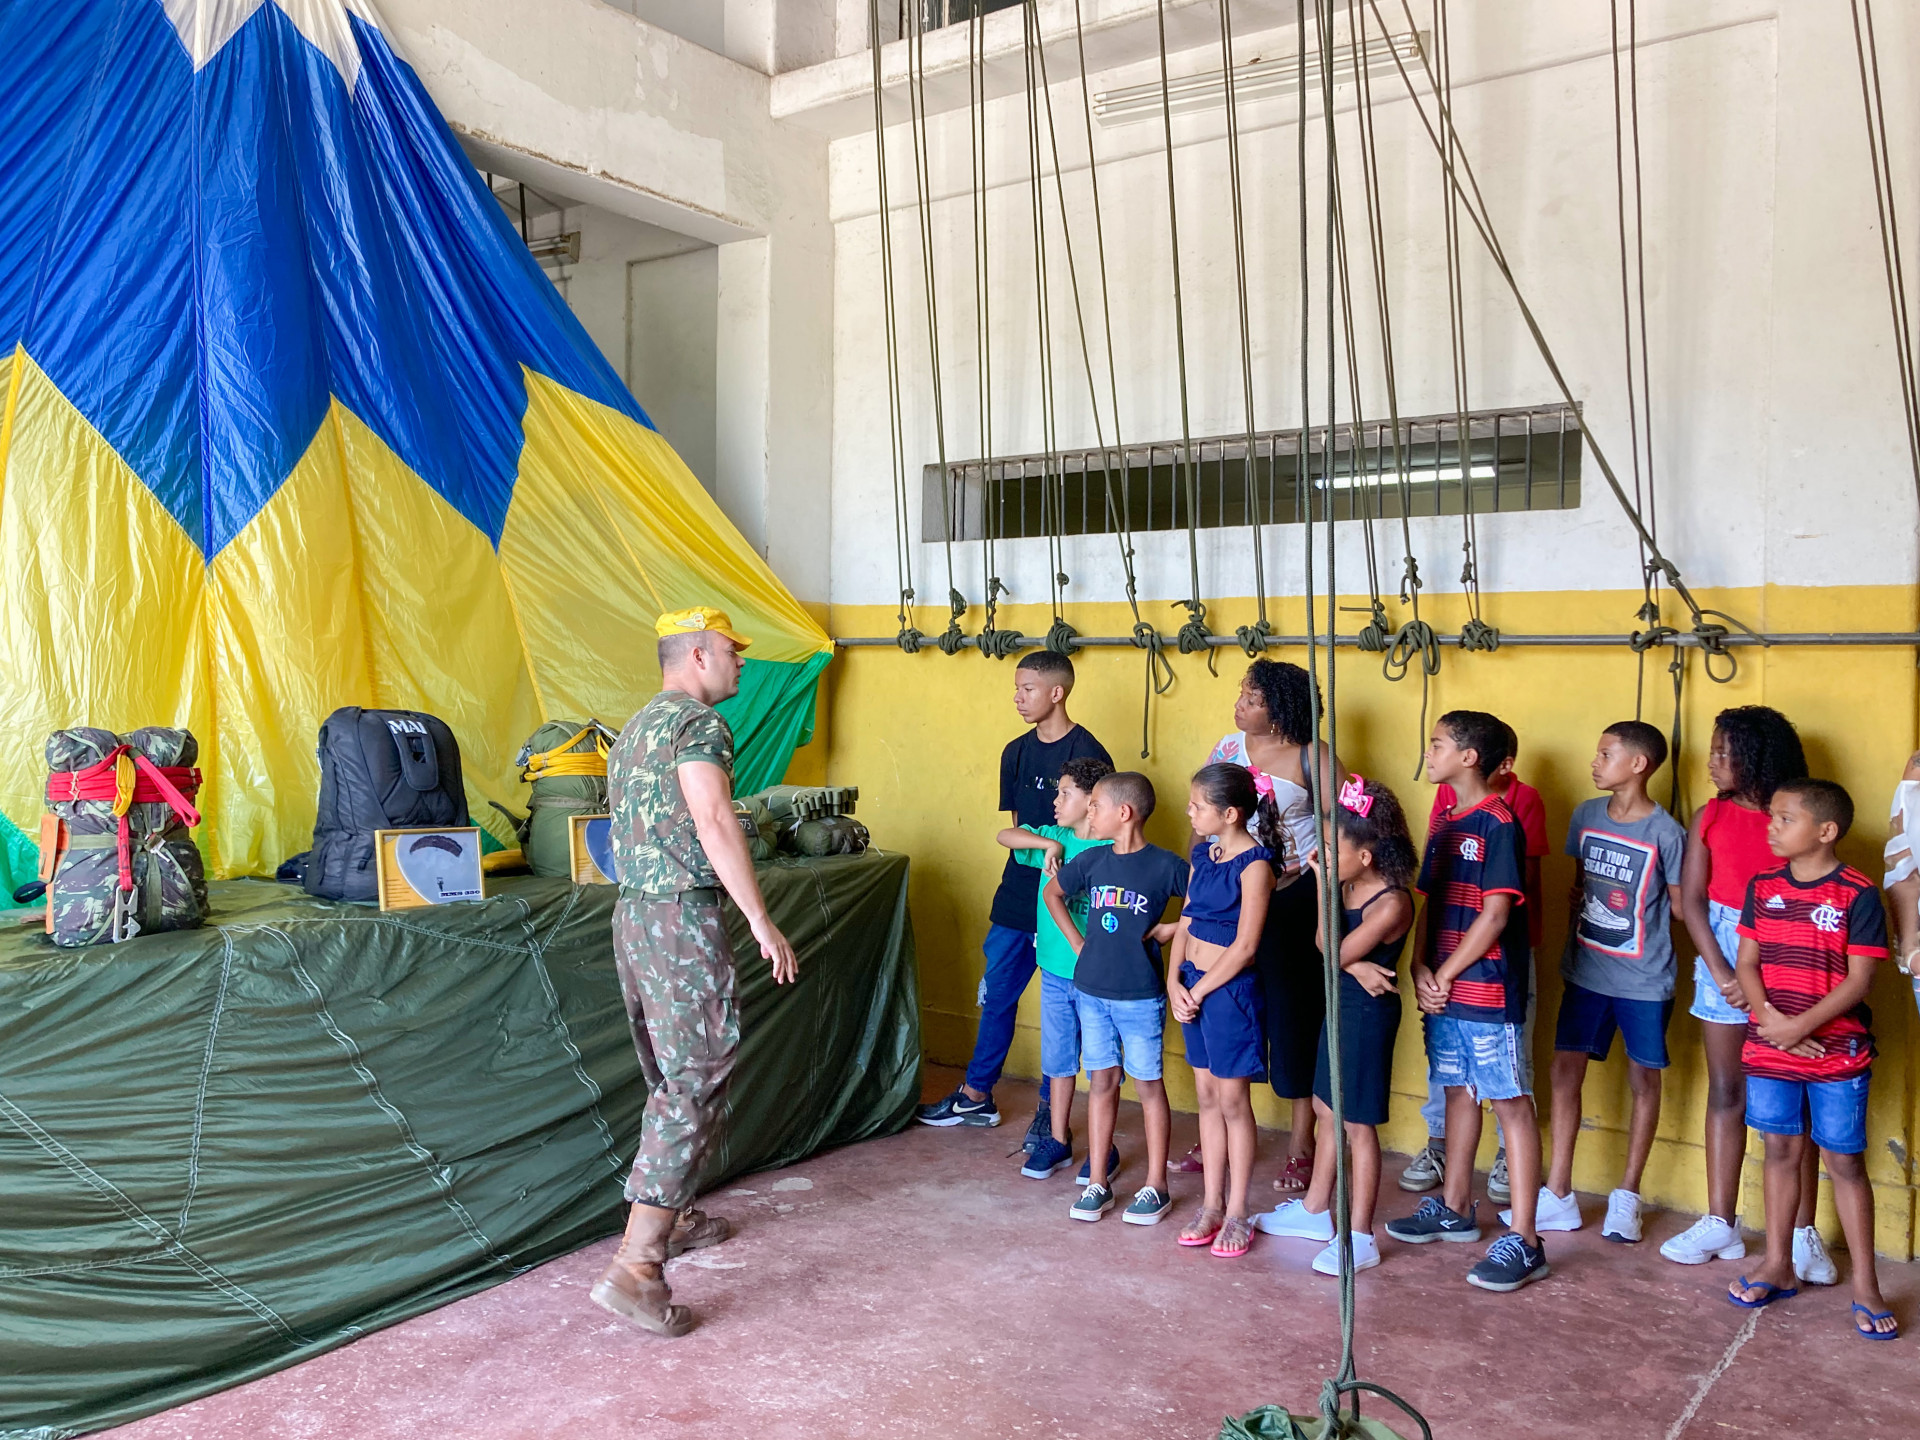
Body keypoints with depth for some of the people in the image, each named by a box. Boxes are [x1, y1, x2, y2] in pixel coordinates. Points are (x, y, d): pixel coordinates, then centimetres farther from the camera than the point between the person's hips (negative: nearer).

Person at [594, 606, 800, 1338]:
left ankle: (669, 1217, 33)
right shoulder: (699, 722, -11)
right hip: (683, 919, -10)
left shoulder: (635, 728, 18)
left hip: (632, 914, 10)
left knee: (670, 1076, 20)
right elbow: (713, 820, -23)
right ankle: (634, 1266, -12)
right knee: (696, 1084, -8)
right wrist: (761, 921, -23)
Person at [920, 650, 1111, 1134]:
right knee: (996, 993, 14)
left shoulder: (1087, 753, -11)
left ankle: (1051, 1110, 18)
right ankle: (976, 1096, 28)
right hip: (1018, 893, 7)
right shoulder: (1016, 752, 10)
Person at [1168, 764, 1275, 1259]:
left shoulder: (1254, 863, -16)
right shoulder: (1203, 853, 7)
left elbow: (1244, 946, -17)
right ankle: (1212, 1205, 24)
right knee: (1207, 1097, 14)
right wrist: (1174, 981, -1)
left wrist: (1198, 991, -11)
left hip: (1230, 989, -7)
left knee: (1233, 1101, 4)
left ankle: (1237, 1214, 16)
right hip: (1192, 985, 7)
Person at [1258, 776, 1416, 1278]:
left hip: (1368, 1011, -8)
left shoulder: (1391, 904, -23)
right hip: (1341, 1003, 8)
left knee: (1358, 1124, 1)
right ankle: (1315, 1209, 34)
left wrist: (1325, 887, -22)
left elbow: (1334, 953, -21)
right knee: (1328, 1109, 18)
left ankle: (1360, 1237, 13)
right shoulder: (1349, 885, 0)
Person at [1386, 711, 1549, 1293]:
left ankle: (1524, 1243, 1)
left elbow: (1496, 915, -17)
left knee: (1512, 1103, -3)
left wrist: (1446, 976, -12)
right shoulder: (1444, 825, 13)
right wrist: (1420, 968, 0)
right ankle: (1455, 1208, 32)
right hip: (1443, 988, 8)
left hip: (1487, 988, -8)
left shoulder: (1498, 822, -12)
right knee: (1458, 1091, 18)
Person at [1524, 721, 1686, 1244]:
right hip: (1586, 972, 5)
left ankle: (1627, 1196, 23)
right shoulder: (1585, 816, 3)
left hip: (1643, 980, -4)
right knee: (1565, 1072, 3)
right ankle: (1557, 1195, 12)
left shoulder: (1666, 833, -13)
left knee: (1643, 1081, 9)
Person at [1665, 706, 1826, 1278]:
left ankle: (1802, 1231, 9)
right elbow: (1691, 900, 2)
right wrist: (1722, 973, -8)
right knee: (1726, 1090, 9)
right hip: (1722, 953, 3)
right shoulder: (1711, 817, 5)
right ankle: (1720, 1223, 16)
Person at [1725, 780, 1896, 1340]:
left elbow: (1857, 980, -12)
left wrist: (1799, 1026, -19)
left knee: (1844, 1162, 3)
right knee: (1781, 1151, 13)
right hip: (1768, 1050, 4)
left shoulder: (1857, 895, -10)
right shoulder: (1763, 888, 3)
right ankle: (1777, 1266, 25)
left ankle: (1865, 1286, 13)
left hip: (1837, 1053, -4)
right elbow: (1747, 963, 3)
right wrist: (1770, 1019, -12)